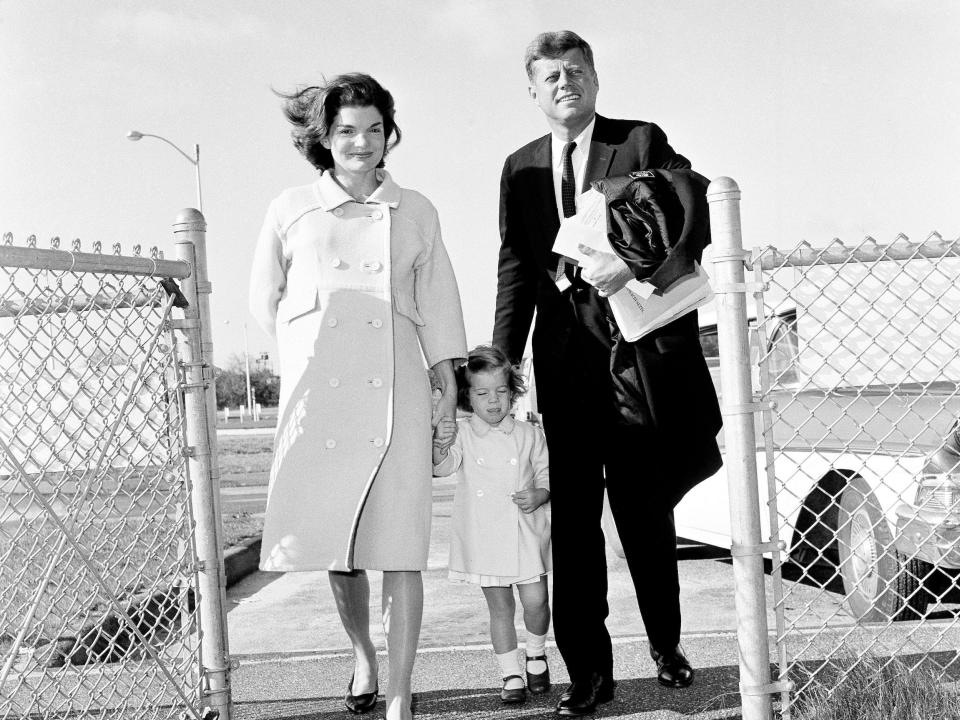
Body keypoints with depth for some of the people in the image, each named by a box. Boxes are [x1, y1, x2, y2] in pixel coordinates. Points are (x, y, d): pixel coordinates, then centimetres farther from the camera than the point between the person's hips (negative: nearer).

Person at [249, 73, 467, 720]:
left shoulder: (416, 212, 11)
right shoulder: (291, 211, 8)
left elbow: (436, 304, 12)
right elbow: (266, 301, 17)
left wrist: (450, 388, 8)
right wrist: (314, 350, 13)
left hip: (395, 390, 0)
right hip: (317, 393, 0)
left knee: (399, 549, -4)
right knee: (336, 547, 6)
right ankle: (363, 655, 32)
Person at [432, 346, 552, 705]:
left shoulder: (528, 435, 4)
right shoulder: (462, 434, -1)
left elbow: (546, 474, 10)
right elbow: (442, 466, -16)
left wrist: (539, 495, -11)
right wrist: (440, 444, -37)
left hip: (525, 531, 1)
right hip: (484, 536, -1)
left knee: (535, 601, -2)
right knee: (499, 607, 5)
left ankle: (536, 654, 27)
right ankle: (511, 675, 17)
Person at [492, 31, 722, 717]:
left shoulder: (644, 141, 6)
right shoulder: (521, 168, 14)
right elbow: (516, 269, 8)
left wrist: (632, 260, -21)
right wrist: (501, 360, -2)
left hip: (641, 354, -2)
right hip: (565, 359, 2)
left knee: (646, 513, 7)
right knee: (573, 519, 2)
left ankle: (666, 644, 27)